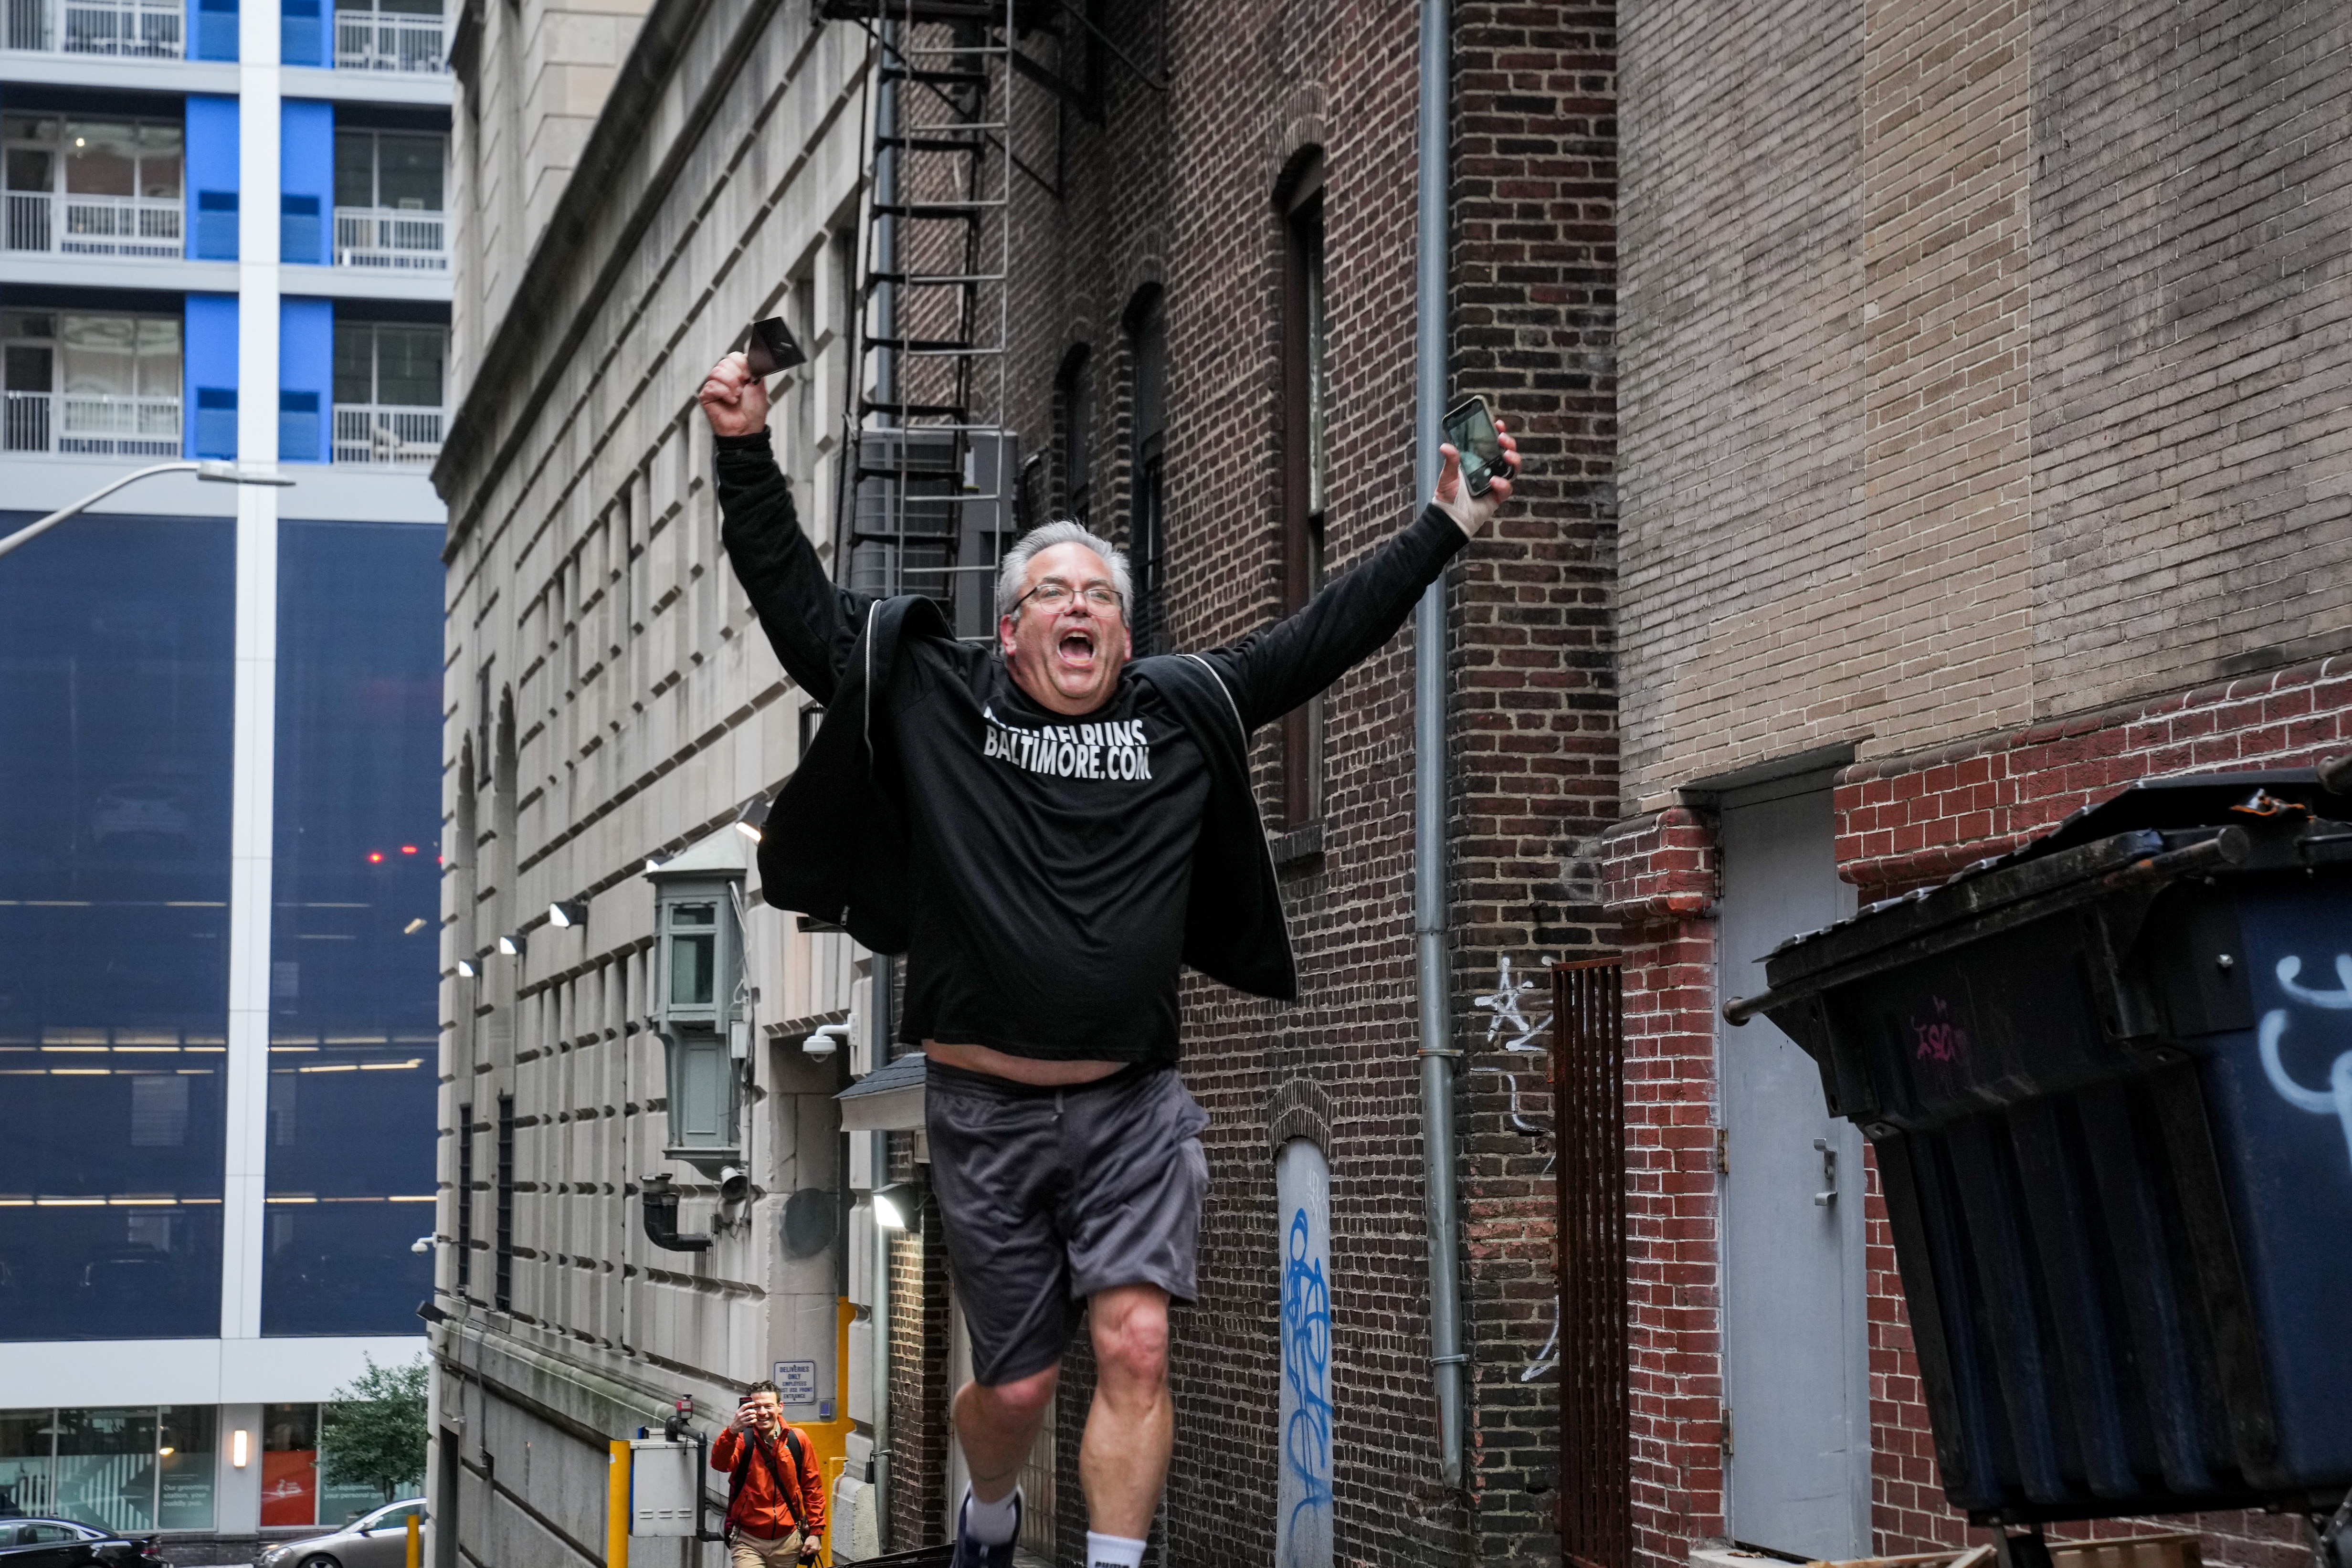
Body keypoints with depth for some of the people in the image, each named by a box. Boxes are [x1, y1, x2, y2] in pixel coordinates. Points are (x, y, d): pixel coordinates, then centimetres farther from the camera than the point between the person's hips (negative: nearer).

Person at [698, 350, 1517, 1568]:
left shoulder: (1183, 711, 5)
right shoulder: (931, 700, -1)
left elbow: (1318, 638, 10)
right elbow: (799, 604, -2)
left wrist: (1445, 530, 9)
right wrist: (745, 456, -10)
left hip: (1135, 1109, 1)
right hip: (987, 1113, -1)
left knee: (1134, 1349, -13)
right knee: (1016, 1384, 9)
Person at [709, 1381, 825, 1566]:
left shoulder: (797, 1439, 1)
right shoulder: (742, 1439, -6)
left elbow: (812, 1486, 7)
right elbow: (720, 1464, -27)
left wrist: (816, 1531, 3)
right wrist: (732, 1431, -45)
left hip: (788, 1542, 3)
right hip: (749, 1542, -2)